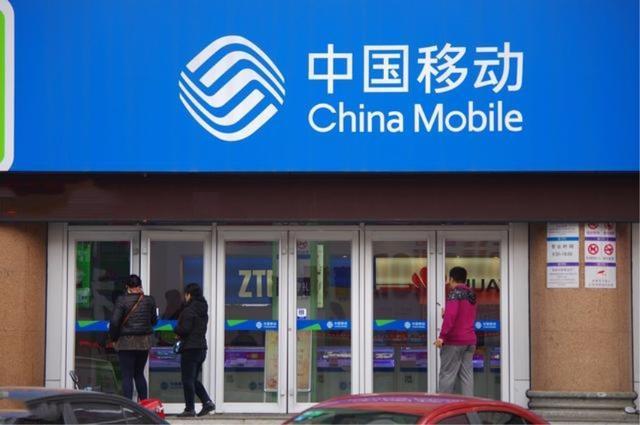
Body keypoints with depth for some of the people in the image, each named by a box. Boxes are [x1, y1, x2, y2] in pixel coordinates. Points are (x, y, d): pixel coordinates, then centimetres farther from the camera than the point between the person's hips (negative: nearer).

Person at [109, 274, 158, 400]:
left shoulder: (122, 300, -11)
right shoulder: (149, 300, -1)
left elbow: (114, 321, -14)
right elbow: (154, 320, 9)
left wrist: (114, 338, 0)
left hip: (126, 342, -4)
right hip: (144, 342, 4)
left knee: (127, 376, 1)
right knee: (139, 374, 18)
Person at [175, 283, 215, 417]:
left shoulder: (189, 310, -14)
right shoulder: (203, 310, 14)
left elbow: (184, 329, -19)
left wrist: (176, 330, 3)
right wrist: (181, 335, 13)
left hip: (190, 348, -9)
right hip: (202, 346, 9)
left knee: (188, 379, -1)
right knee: (194, 379, 16)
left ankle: (189, 409, 0)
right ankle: (207, 402, 5)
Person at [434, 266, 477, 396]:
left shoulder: (455, 293, -11)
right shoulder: (471, 295, 15)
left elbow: (451, 315, -23)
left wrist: (442, 336, -23)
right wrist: (446, 314, 26)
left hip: (454, 341, -8)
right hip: (470, 340, 8)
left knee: (447, 375, -4)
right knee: (467, 375, 6)